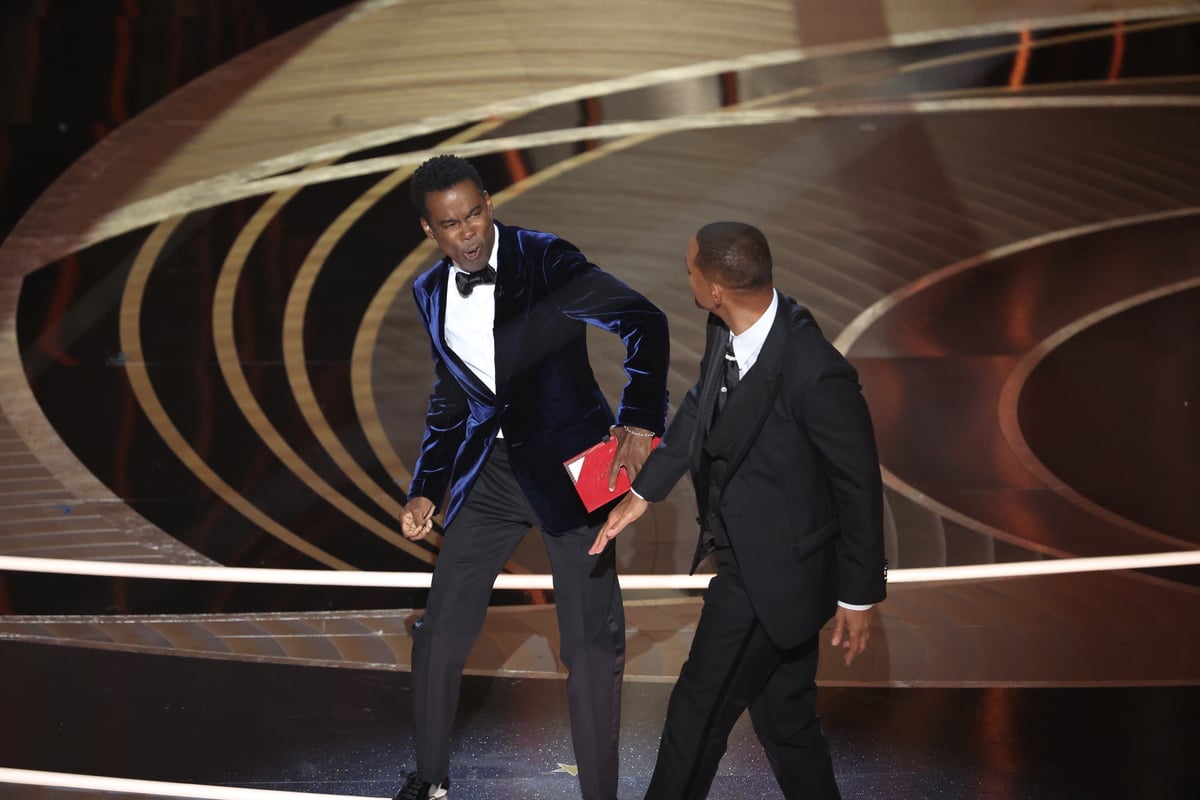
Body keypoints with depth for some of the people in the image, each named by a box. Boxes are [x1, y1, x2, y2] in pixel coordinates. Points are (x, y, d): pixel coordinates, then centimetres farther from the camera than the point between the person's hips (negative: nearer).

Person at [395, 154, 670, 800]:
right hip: (489, 470, 5)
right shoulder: (431, 293, 5)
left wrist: (639, 421, -37)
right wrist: (425, 490, 10)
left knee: (591, 647, -7)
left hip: (568, 465, -4)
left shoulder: (546, 261, -14)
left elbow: (643, 322, -23)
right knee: (440, 633, 4)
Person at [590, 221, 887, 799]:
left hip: (772, 572, -8)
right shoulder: (728, 332, -7)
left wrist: (859, 595, -11)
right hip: (744, 553, 8)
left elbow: (859, 485, -19)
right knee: (784, 719, 20)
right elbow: (700, 407, 13)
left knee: (699, 710, 6)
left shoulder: (815, 374, -31)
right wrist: (643, 492, 18)